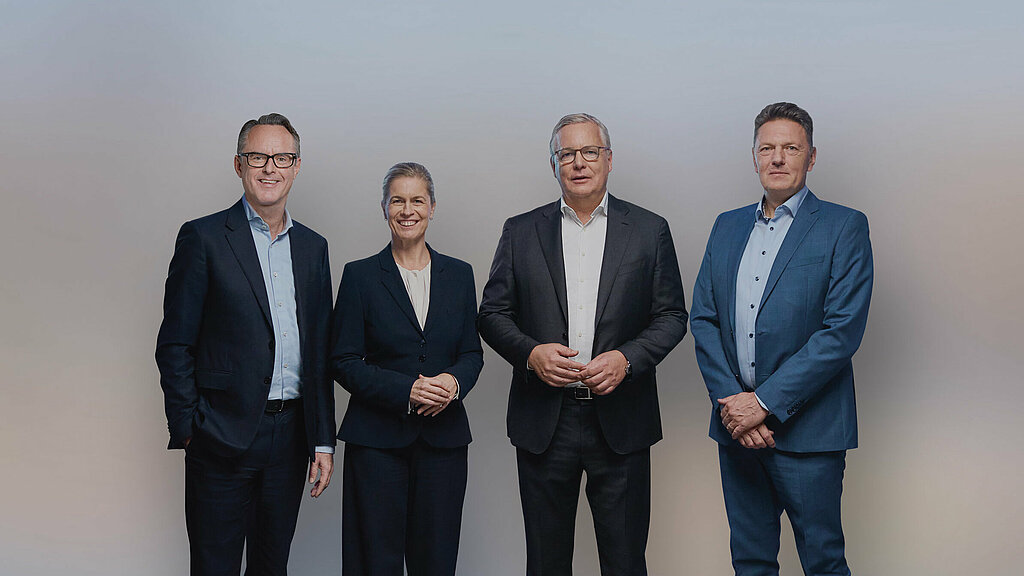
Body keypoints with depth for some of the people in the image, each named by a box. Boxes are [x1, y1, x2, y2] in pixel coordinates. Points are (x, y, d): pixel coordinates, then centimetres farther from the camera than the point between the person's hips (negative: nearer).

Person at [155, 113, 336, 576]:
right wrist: (187, 429, -9)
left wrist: (322, 441, 8)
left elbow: (320, 353, 12)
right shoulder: (203, 238, -3)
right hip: (224, 433, -4)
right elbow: (174, 346, -4)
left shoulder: (312, 247, 11)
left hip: (290, 436, 4)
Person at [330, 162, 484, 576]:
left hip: (444, 437, 3)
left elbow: (472, 352, 12)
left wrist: (454, 380, -11)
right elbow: (343, 362, -3)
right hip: (377, 437, -2)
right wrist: (405, 390, -16)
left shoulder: (459, 274, 9)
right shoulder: (360, 275, 0)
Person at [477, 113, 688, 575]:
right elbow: (491, 313, 7)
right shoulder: (520, 232, 7)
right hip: (543, 422, 1)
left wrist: (627, 358, -12)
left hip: (620, 420, -1)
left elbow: (672, 315, 4)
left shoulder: (650, 230, 5)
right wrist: (530, 352, -12)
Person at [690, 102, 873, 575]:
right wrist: (730, 401, -7)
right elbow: (702, 320, 6)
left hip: (807, 428, -4)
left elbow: (842, 331, -13)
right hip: (736, 426, 5)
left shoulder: (845, 228, -4)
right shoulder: (727, 226, 12)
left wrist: (765, 403, -17)